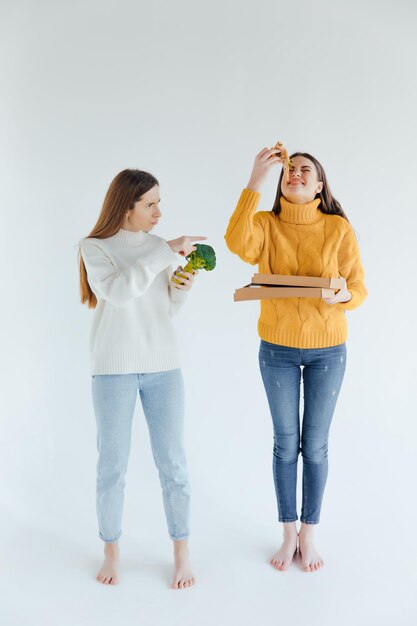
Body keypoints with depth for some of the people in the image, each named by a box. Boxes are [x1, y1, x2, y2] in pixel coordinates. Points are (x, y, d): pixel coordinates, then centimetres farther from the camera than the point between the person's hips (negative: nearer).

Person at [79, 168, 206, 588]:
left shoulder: (156, 246, 9)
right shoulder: (95, 247, -3)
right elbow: (118, 292, -22)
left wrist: (181, 289, -6)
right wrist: (165, 253, -23)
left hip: (163, 365, 3)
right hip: (114, 368, -3)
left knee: (172, 462, 4)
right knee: (112, 464, 4)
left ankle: (181, 554, 17)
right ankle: (111, 551, 23)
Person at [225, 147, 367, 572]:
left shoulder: (339, 228, -6)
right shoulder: (265, 224, -5)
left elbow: (359, 288, -3)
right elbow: (238, 243, -28)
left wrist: (343, 295, -26)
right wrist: (255, 181, -30)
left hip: (327, 350, 0)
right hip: (278, 349, 1)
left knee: (315, 446, 9)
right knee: (285, 444, 10)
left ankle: (308, 534, 27)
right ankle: (289, 534, 27)